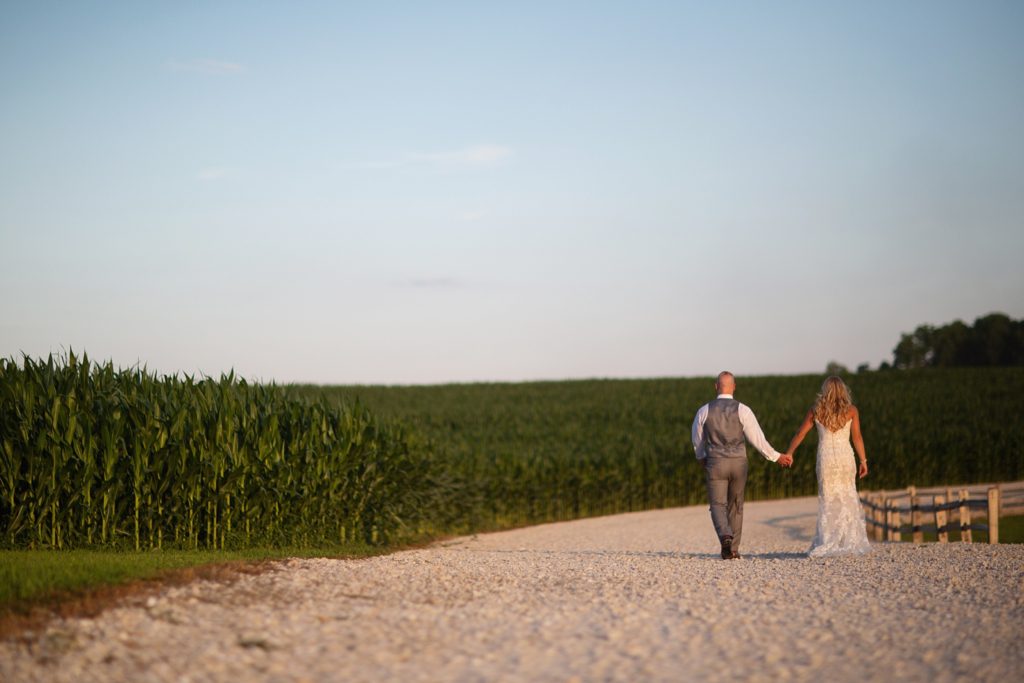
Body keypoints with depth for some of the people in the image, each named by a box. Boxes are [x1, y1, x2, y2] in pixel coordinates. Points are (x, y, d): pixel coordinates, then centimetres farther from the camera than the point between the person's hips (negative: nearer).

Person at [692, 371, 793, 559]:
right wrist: (777, 457, 7)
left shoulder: (704, 411, -1)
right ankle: (733, 550, 17)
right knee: (735, 507, 15)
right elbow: (757, 438, -6)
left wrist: (702, 457, 34)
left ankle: (726, 537, -29)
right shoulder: (742, 410, -6)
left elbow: (697, 439, 13)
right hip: (738, 463, 1)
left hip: (715, 464, -1)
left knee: (718, 506, 0)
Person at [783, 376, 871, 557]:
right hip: (845, 456, 0)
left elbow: (800, 435, 6)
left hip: (825, 457, 0)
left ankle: (827, 544, 3)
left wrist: (788, 454, 16)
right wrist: (863, 461, 2)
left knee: (828, 500, 7)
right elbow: (857, 437, -4)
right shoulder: (851, 410, 0)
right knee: (847, 499, 10)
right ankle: (849, 541, 8)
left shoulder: (816, 411, 2)